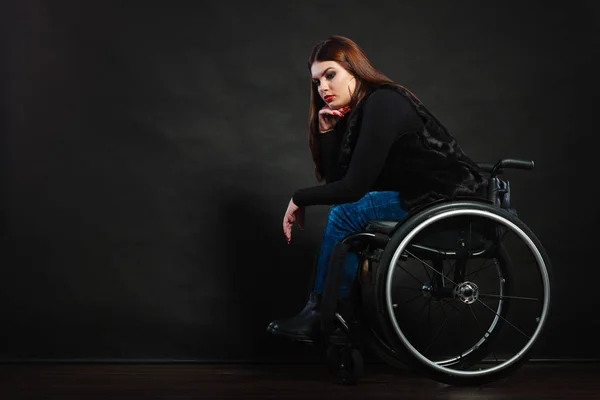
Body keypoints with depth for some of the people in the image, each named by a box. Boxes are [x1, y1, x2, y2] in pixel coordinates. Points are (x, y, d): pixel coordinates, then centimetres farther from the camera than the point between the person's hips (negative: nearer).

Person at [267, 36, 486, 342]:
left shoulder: (382, 104, -19)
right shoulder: (352, 111, 7)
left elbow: (353, 187, -22)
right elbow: (336, 181, 3)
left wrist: (299, 199, -10)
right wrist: (327, 132, -8)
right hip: (419, 194, 9)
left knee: (346, 211, -15)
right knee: (343, 205, 1)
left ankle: (318, 314, -2)